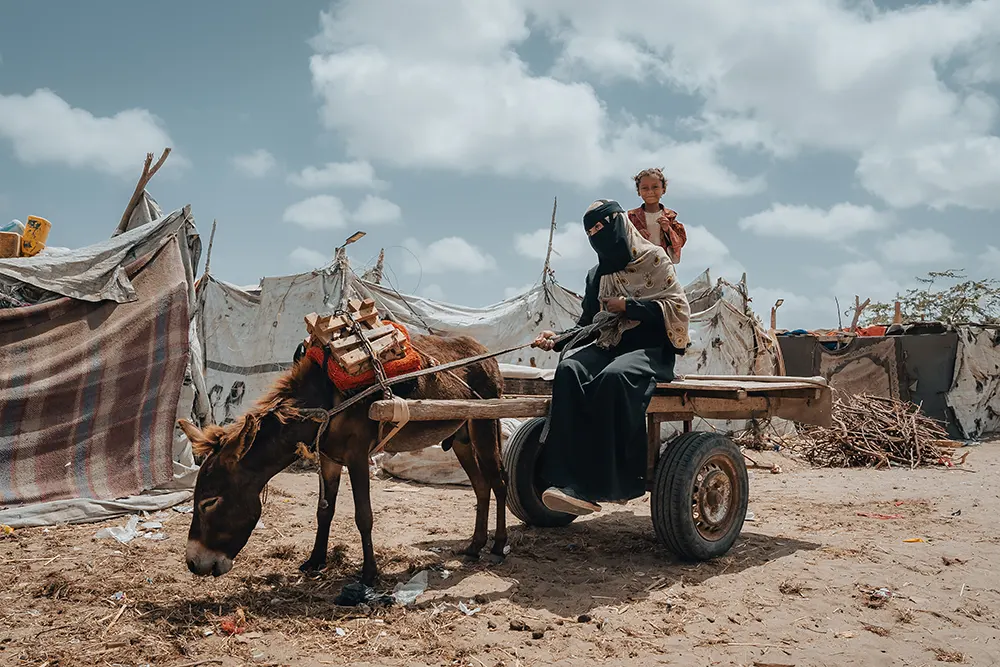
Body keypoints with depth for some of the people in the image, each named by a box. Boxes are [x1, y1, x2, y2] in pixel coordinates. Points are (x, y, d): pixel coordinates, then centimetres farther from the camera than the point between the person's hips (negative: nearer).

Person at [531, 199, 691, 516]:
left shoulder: (653, 258, 3)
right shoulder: (597, 275, 18)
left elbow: (678, 308, -5)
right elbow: (588, 325, 19)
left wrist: (628, 305, -10)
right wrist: (557, 339, 1)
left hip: (651, 350, -5)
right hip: (609, 347, 5)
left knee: (613, 377, -39)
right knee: (569, 371, -28)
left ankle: (608, 482, -34)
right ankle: (573, 484, -39)